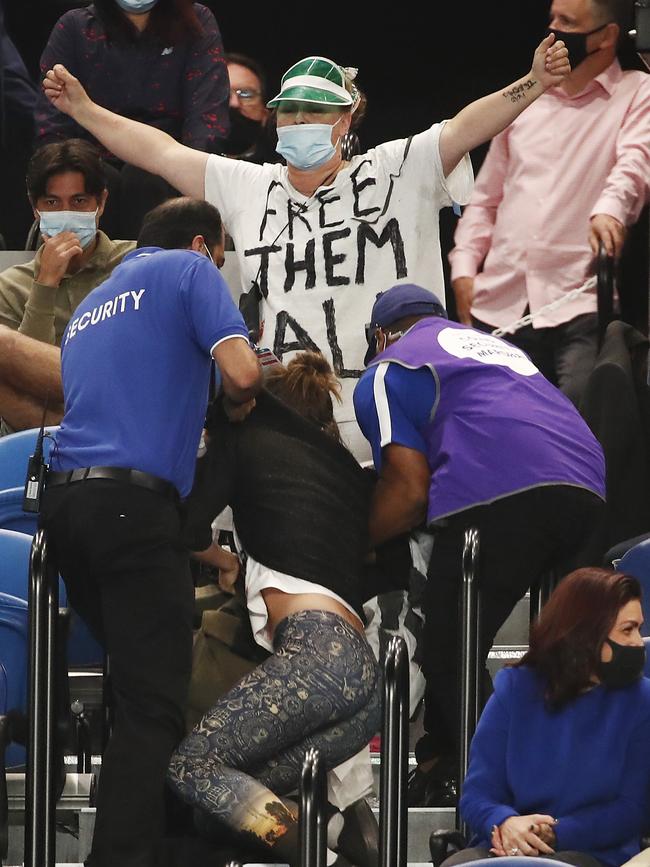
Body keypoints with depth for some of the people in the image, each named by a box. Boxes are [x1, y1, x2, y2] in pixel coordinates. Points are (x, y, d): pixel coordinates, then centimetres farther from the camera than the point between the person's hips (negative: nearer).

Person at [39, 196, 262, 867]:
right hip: (133, 501, -8)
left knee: (136, 680, 16)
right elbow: (241, 370, -8)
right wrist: (238, 405, 15)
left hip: (64, 499, 8)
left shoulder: (90, 308, 29)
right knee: (154, 700, -10)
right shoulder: (189, 270, 6)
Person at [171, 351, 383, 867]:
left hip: (315, 647, -7)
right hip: (364, 667, 7)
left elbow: (190, 528, 4)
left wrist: (224, 561, 26)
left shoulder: (251, 438, 14)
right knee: (241, 787, 6)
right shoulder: (349, 470, 30)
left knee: (194, 766, -12)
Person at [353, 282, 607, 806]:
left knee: (449, 661, 0)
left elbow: (409, 491, 4)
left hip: (500, 497, -7)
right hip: (587, 491, 8)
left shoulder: (385, 373, 16)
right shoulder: (496, 347, 38)